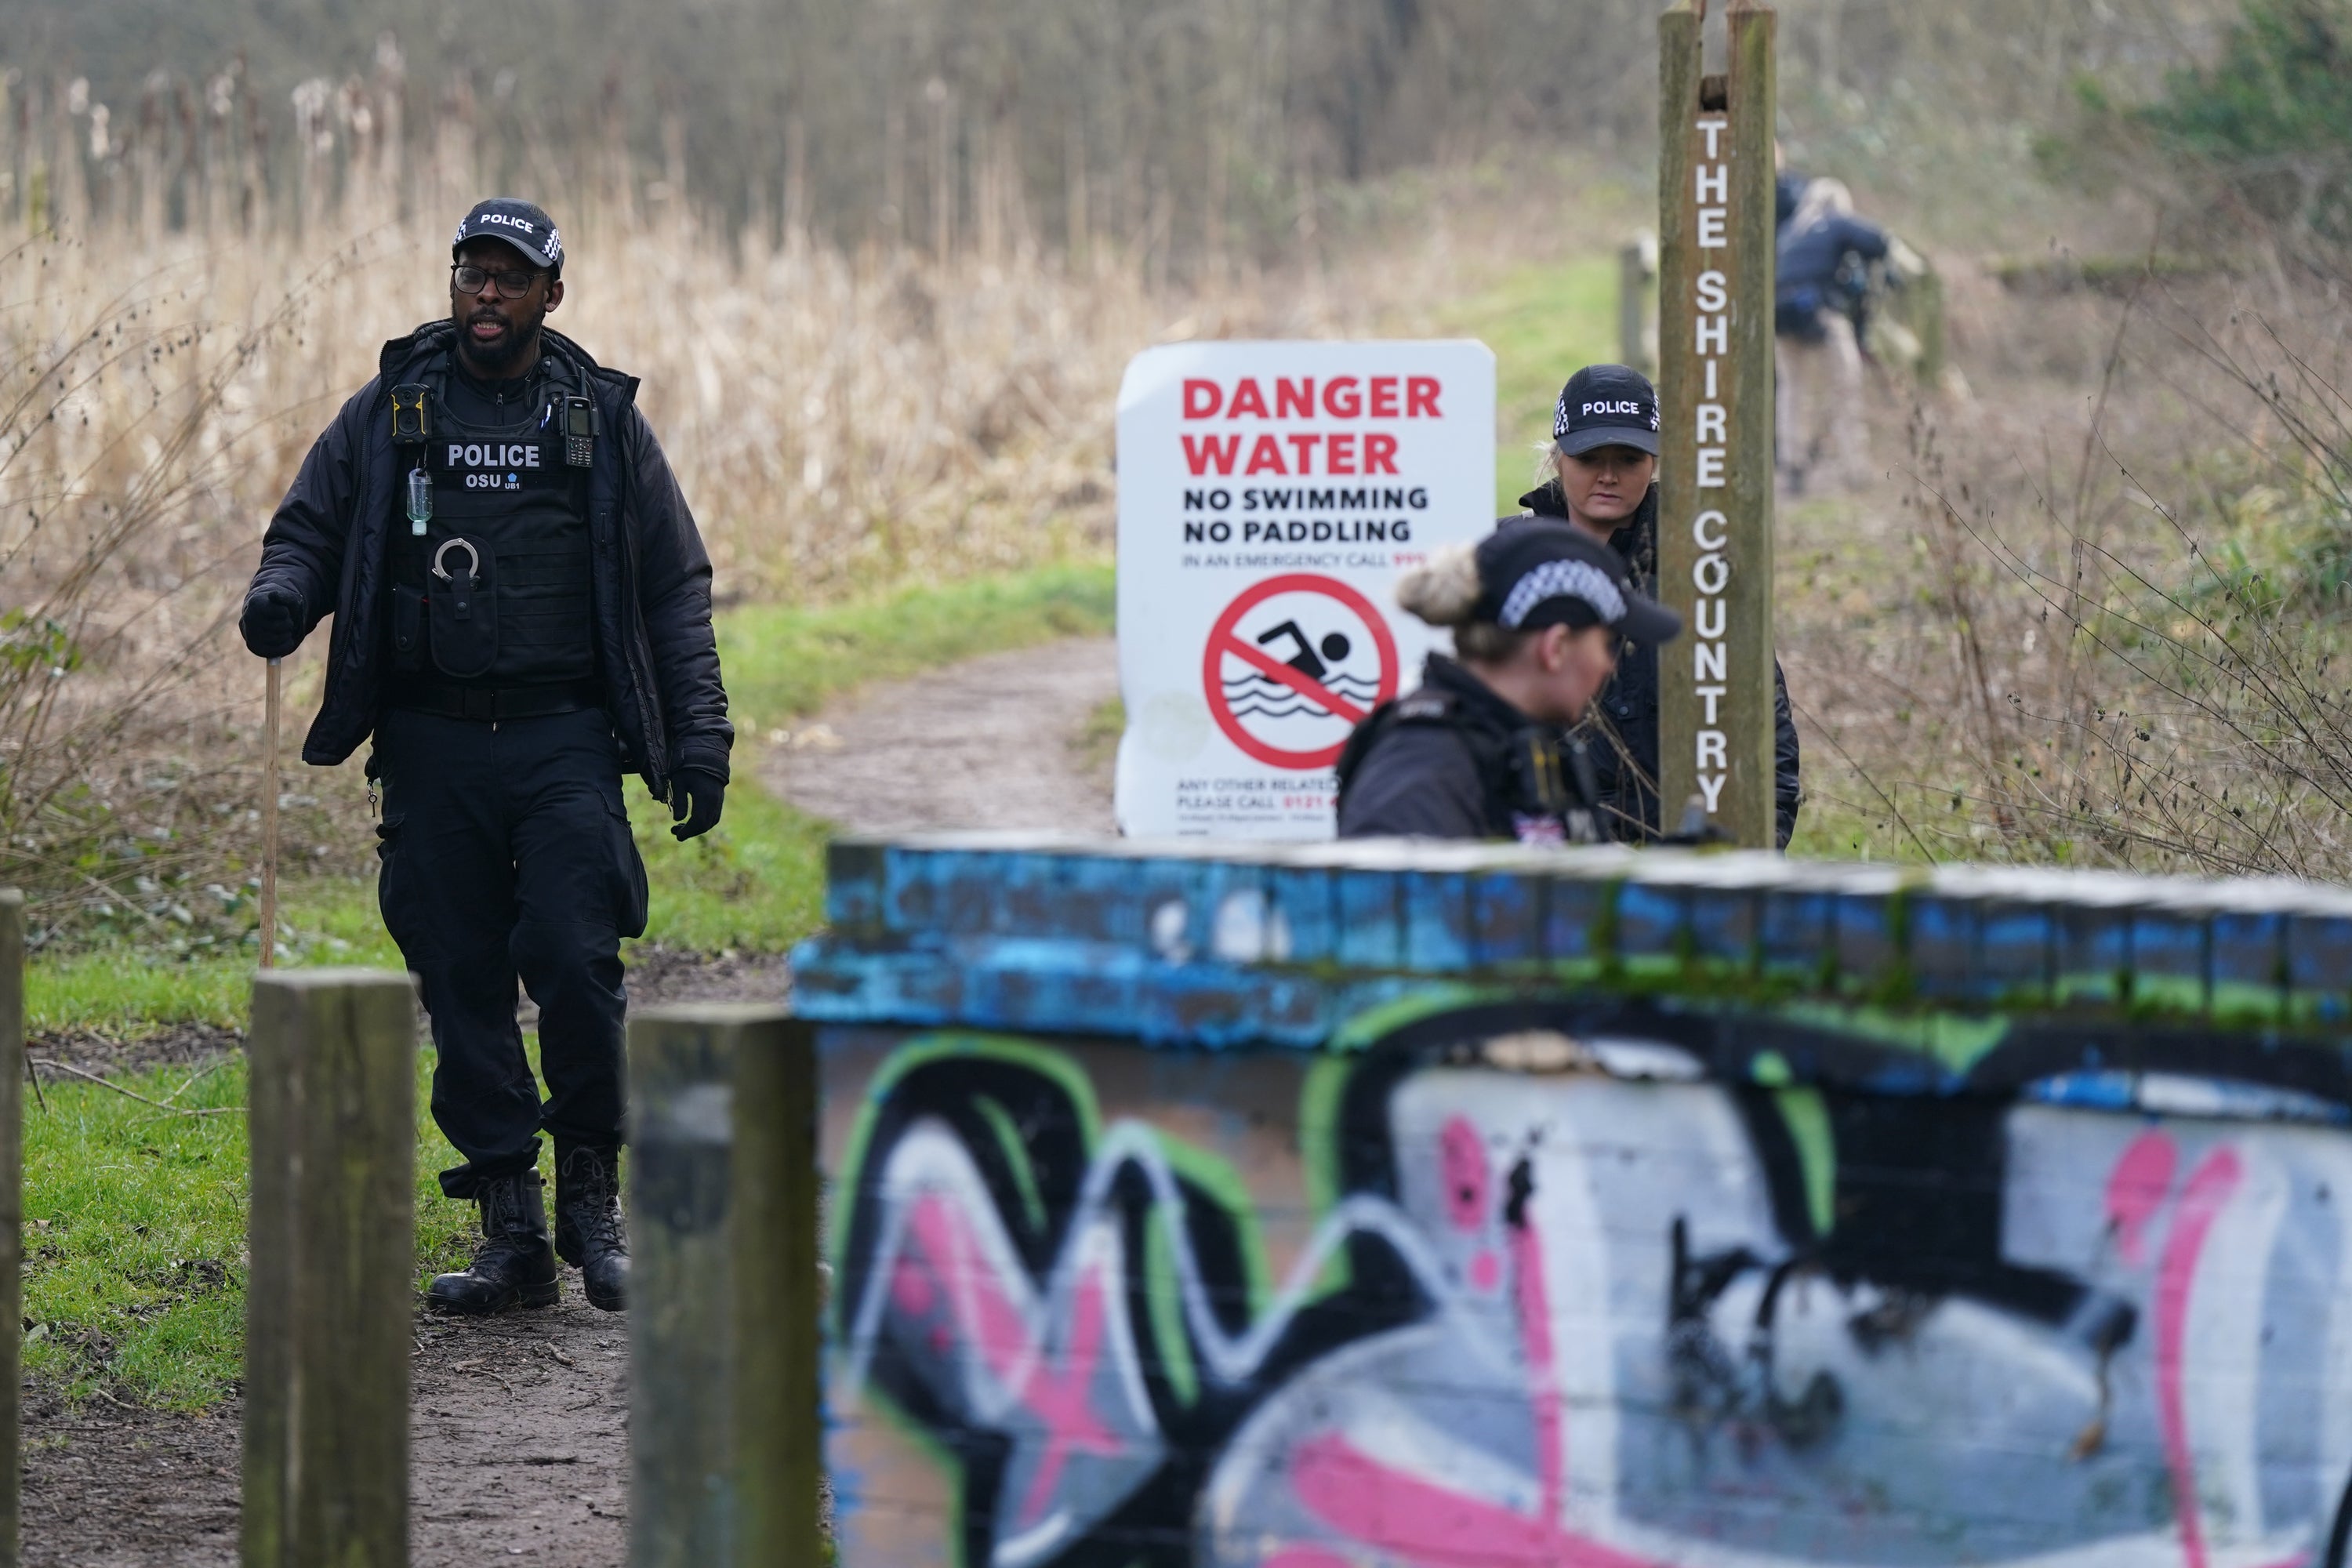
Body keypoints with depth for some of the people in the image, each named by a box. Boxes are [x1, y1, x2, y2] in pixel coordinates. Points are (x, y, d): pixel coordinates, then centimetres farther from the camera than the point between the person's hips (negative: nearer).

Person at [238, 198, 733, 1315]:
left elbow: (677, 585, 13)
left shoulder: (602, 419, 10)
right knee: (461, 983, 1)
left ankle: (592, 1191, 3)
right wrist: (281, 595, -9)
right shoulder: (388, 413, 10)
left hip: (566, 739, -1)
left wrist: (699, 732, 5)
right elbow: (308, 531, 15)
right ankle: (511, 1234, 6)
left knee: (573, 959, -15)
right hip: (433, 744, 1)